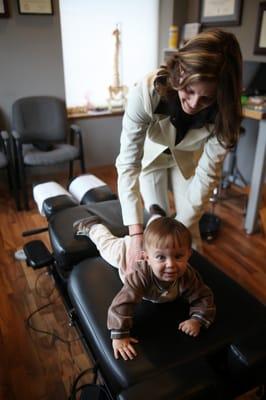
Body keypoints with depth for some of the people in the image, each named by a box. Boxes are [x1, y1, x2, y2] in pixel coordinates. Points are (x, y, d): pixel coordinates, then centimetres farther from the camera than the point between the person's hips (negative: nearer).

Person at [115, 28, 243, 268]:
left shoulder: (223, 111, -32)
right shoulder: (145, 93, -39)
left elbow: (207, 174, -26)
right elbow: (128, 164, -37)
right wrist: (137, 235, -42)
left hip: (188, 159, 1)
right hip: (151, 155, -1)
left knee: (189, 230, 1)